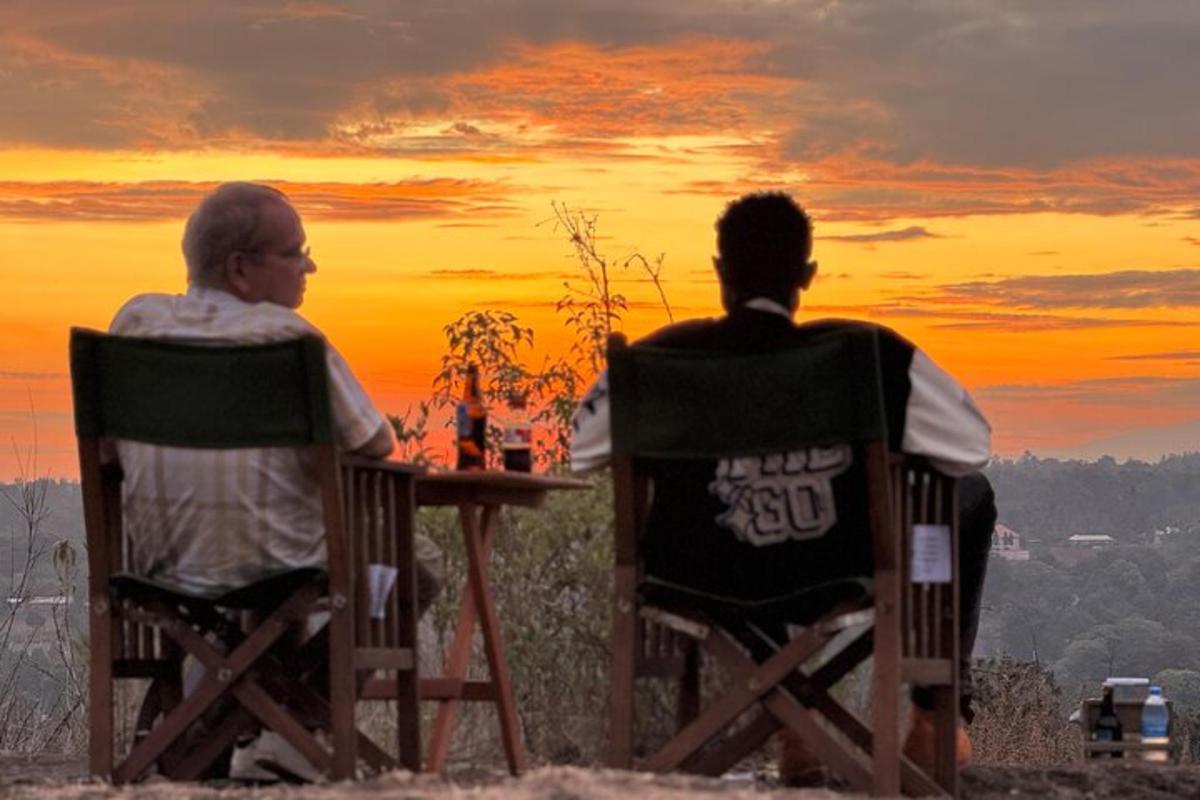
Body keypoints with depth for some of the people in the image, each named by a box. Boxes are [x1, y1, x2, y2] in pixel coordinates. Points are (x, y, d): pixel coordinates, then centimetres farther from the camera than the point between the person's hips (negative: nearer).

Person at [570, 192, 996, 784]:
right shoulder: (874, 357, -15)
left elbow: (582, 450, 7)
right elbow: (973, 446, -1)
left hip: (702, 582, 2)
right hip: (841, 576, -2)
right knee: (968, 494, 25)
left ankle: (798, 731, 41)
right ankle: (939, 715, 27)